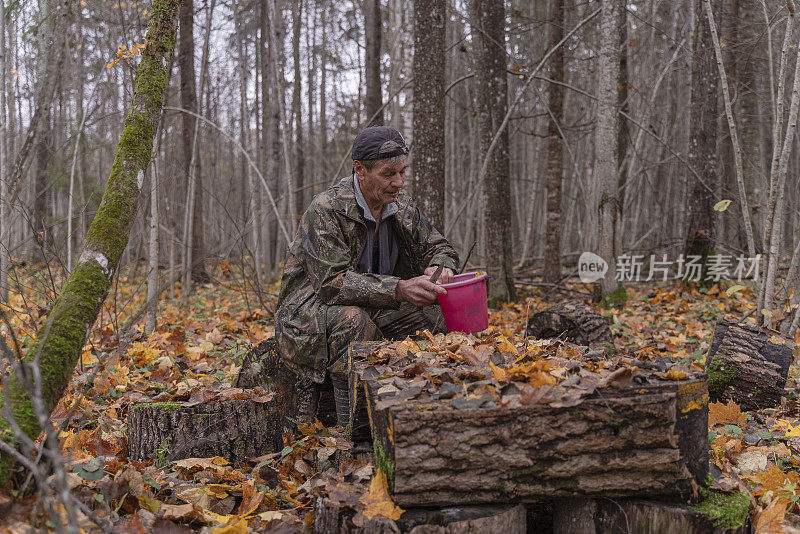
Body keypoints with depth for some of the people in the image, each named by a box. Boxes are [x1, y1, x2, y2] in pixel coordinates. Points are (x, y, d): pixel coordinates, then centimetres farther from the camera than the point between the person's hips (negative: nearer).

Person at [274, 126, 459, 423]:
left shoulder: (401, 207, 1)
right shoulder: (326, 209, -21)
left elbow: (438, 247, 10)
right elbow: (332, 282, -29)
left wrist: (439, 267, -17)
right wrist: (399, 289, -40)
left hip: (370, 308, 6)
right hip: (308, 314, -6)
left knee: (433, 312, -16)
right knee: (352, 320, -38)